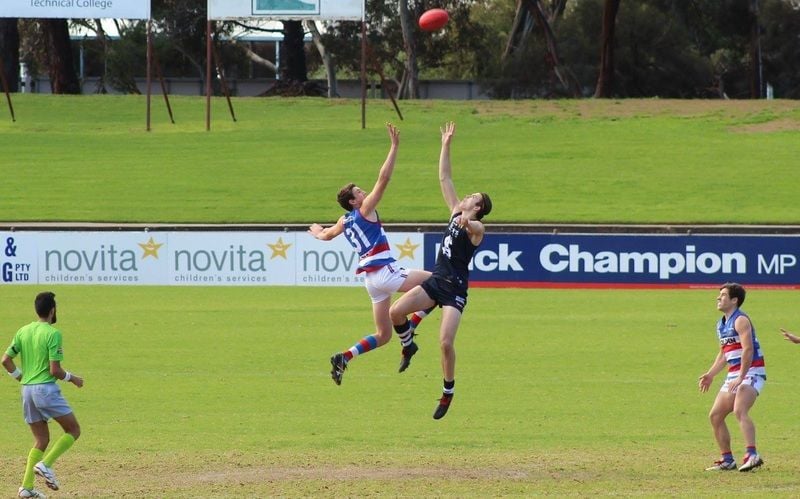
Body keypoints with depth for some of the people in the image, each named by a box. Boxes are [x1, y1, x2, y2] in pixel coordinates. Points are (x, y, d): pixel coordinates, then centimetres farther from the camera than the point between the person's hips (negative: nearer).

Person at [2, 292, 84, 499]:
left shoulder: (23, 331, 9)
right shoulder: (52, 334, -11)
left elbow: (6, 360, 7)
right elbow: (55, 370, -15)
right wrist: (72, 378, 4)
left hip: (27, 390, 7)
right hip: (46, 388, -7)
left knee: (41, 440, 14)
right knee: (73, 430, 6)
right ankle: (45, 464, -12)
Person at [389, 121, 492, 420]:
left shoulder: (476, 228, -7)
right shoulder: (456, 213, 14)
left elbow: (473, 227, -34)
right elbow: (444, 178, 16)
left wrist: (466, 222, -58)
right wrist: (446, 145, 12)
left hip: (455, 289, -6)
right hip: (436, 281, 6)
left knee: (445, 343, -15)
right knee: (395, 311, -15)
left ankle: (448, 391, 3)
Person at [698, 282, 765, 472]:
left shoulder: (740, 320, -13)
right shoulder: (721, 324, 16)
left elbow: (748, 350, -23)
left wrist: (741, 378, -29)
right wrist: (710, 374, 15)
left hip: (750, 373, -10)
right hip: (734, 375, 10)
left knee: (739, 410, -29)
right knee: (715, 416, 8)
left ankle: (752, 455, -38)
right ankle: (727, 460, 16)